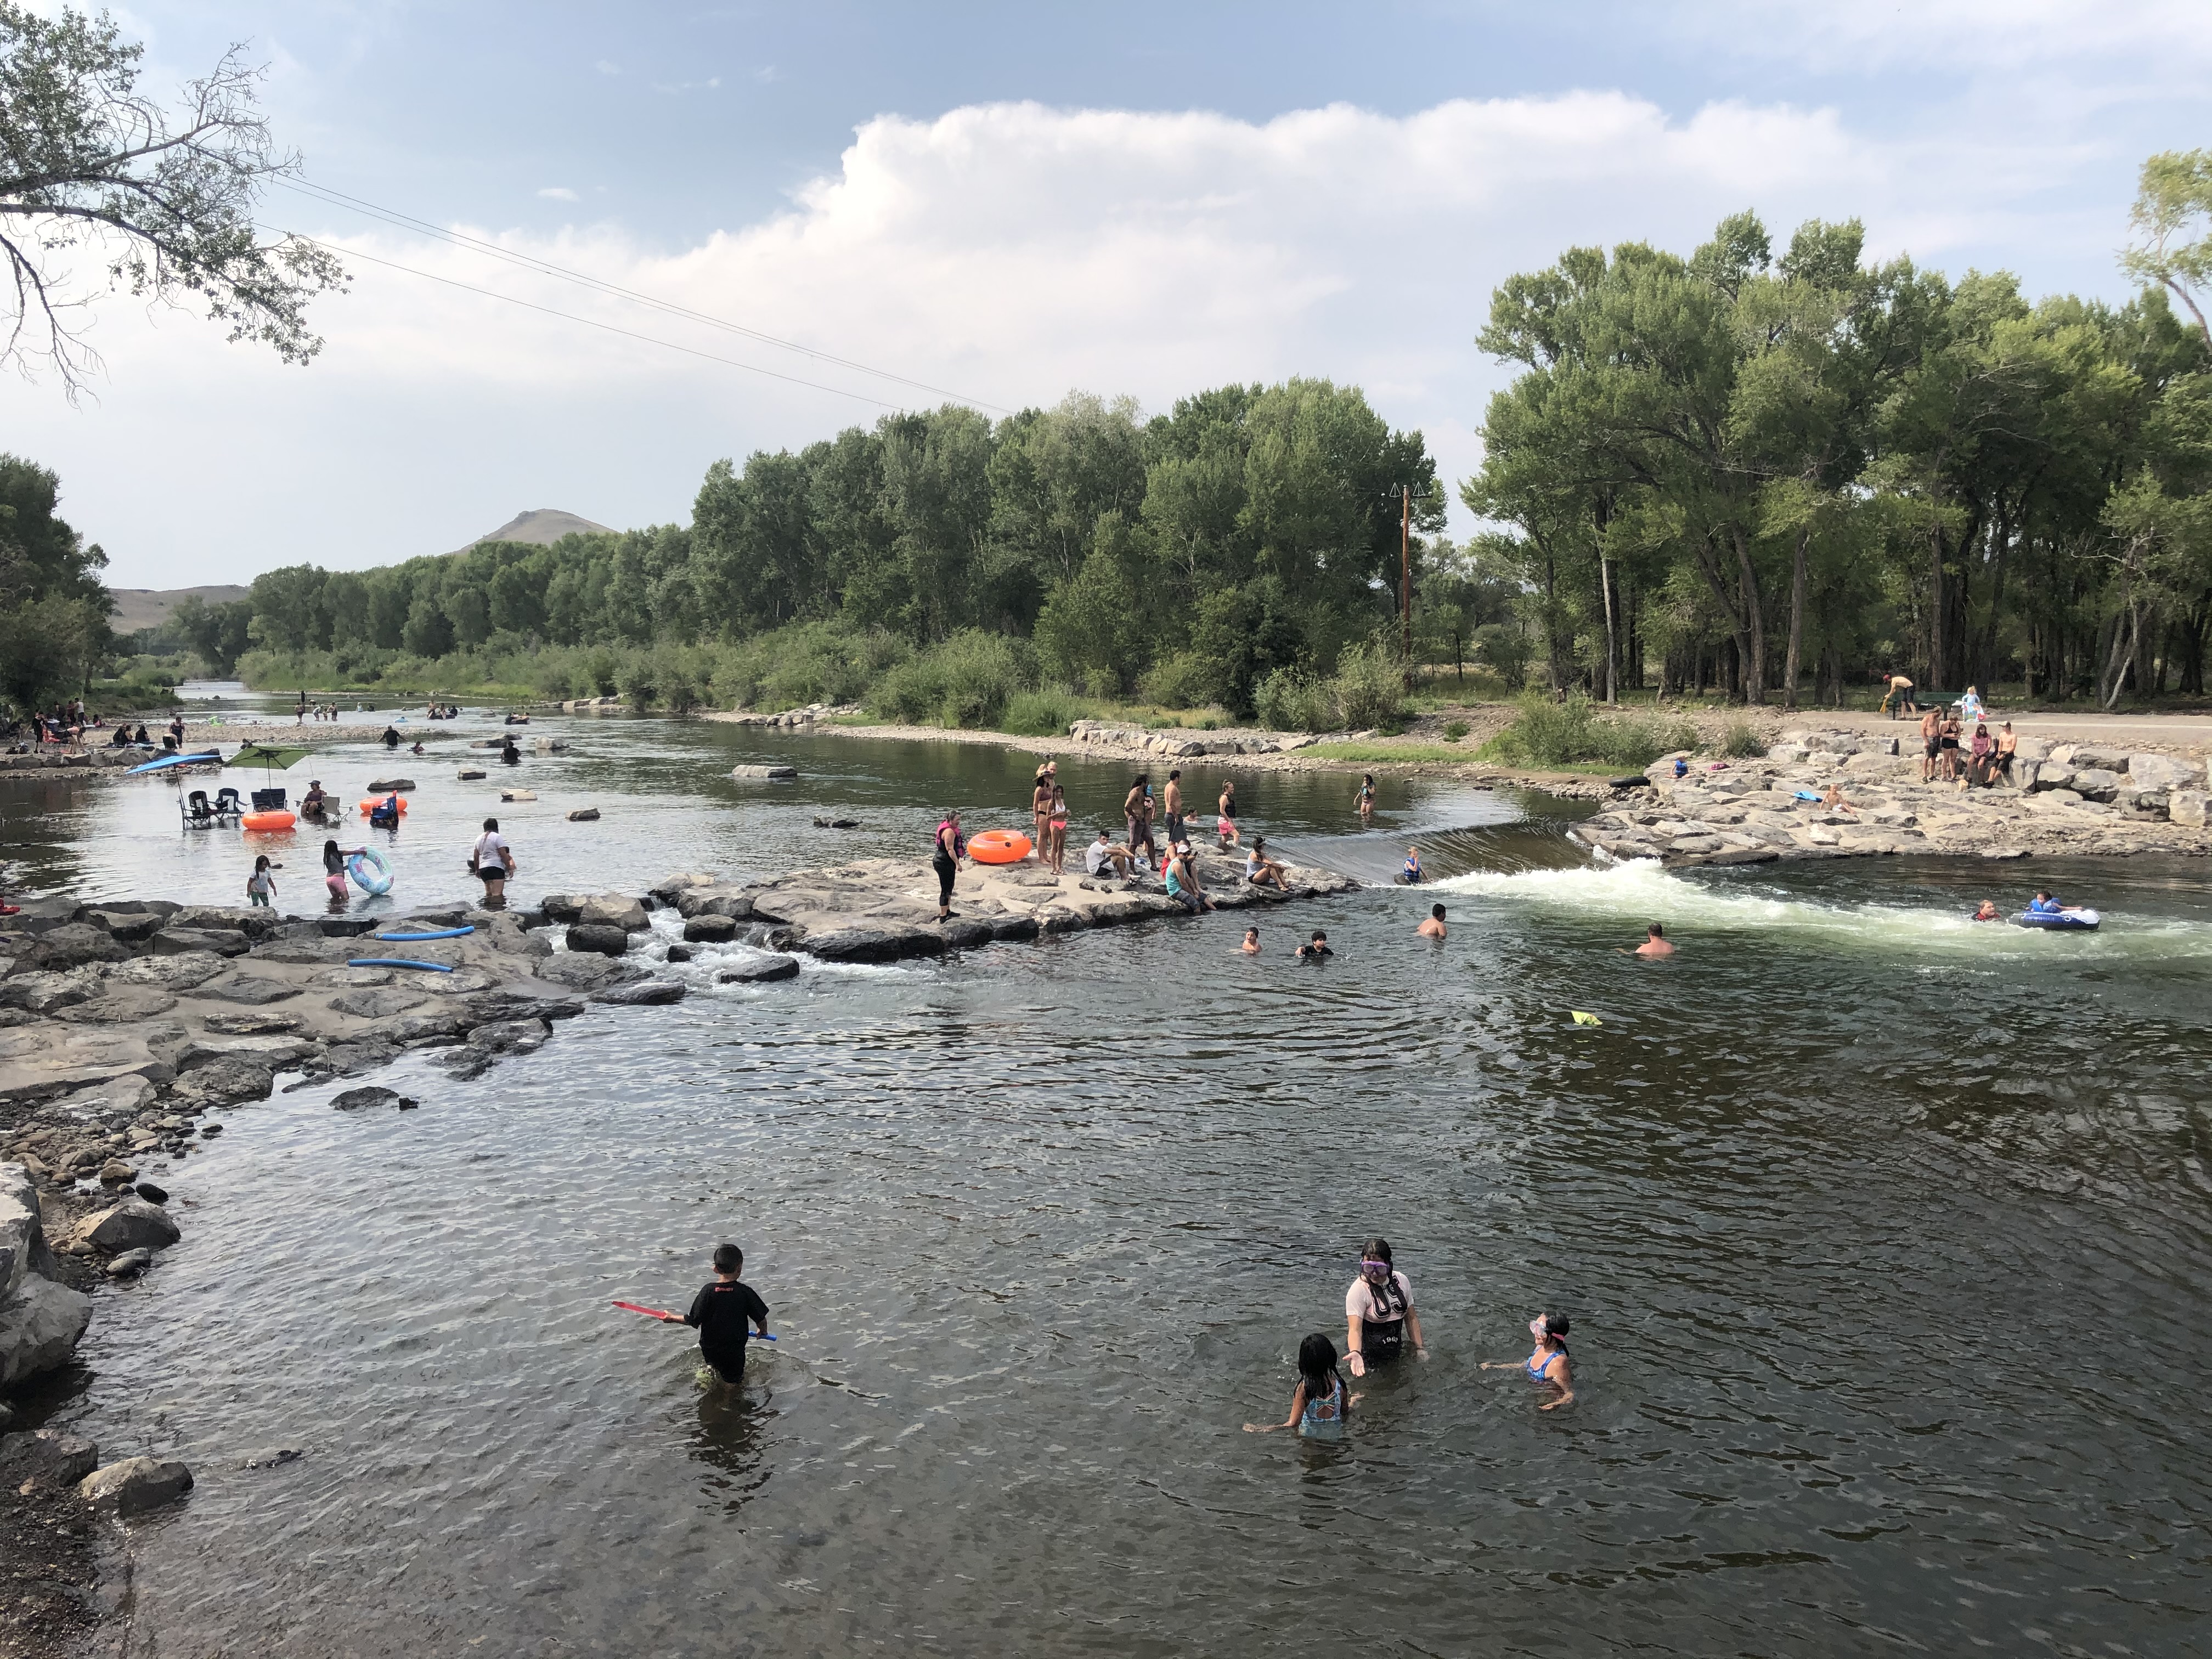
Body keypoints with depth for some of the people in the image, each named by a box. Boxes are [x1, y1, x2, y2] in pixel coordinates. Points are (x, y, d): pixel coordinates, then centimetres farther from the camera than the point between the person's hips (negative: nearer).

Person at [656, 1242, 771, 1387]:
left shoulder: (708, 1291, -16)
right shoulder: (745, 1292, -16)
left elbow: (694, 1320, -13)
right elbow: (761, 1320, -10)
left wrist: (673, 1318, 3)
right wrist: (763, 1331, 13)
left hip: (709, 1347, 2)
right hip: (734, 1350, -2)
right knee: (734, 1383, 13)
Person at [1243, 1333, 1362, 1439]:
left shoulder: (1304, 1388, -24)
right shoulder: (1339, 1384, -16)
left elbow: (1293, 1424, -24)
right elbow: (1345, 1410, 1)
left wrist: (1262, 1430, -16)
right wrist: (1352, 1403, 25)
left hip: (1311, 1435, -3)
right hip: (1336, 1435, 3)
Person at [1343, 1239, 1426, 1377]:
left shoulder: (1402, 1281, -4)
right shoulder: (1358, 1290, -23)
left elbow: (1411, 1318, 6)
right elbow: (1355, 1329, -31)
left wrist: (1420, 1348, 0)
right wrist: (1356, 1353, -49)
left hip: (1396, 1352, 5)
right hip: (1368, 1355, -5)